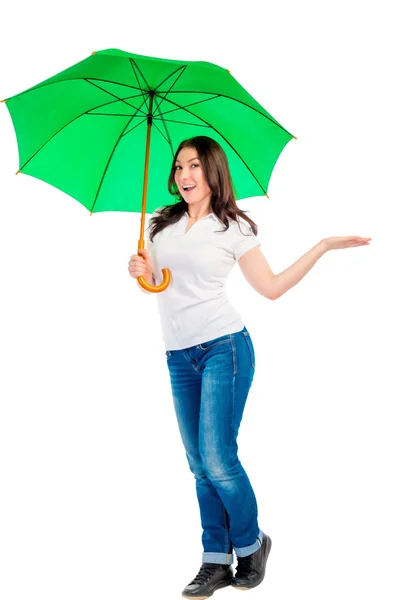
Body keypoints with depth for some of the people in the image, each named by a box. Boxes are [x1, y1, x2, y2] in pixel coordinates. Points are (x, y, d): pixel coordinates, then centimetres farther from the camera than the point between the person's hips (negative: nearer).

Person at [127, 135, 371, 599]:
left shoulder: (234, 228, 0)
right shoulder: (161, 223, 12)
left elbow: (271, 287, 1)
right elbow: (152, 282, 20)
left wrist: (323, 246, -3)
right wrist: (141, 272, -3)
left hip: (223, 348, -5)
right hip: (178, 358, 5)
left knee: (217, 460, -9)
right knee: (200, 467, 7)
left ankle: (251, 544, 15)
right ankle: (216, 561, 17)